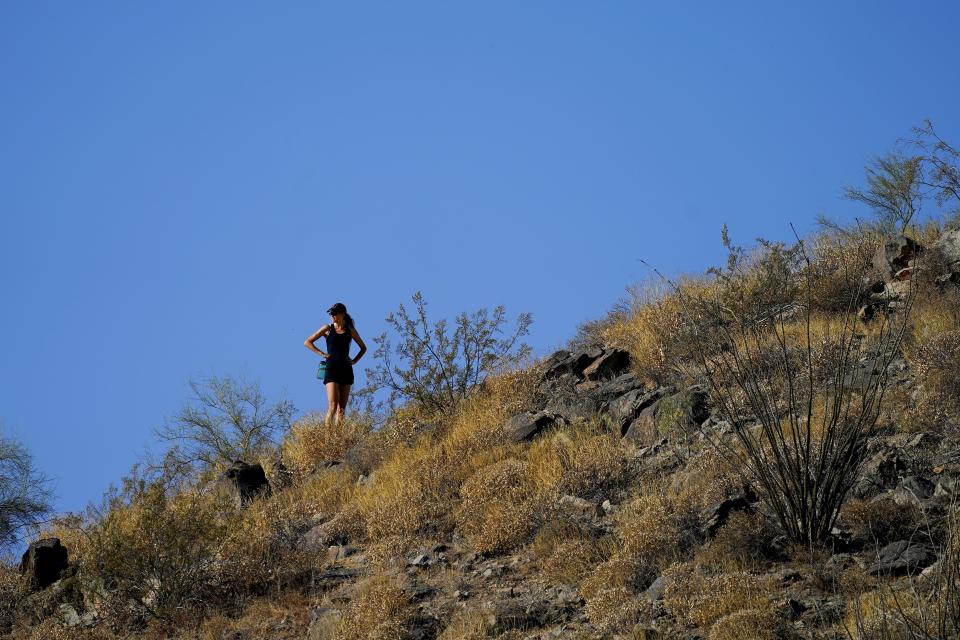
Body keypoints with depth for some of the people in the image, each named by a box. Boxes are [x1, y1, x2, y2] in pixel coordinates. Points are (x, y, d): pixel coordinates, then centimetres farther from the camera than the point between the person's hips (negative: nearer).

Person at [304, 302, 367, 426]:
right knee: (332, 404, -16)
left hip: (346, 370, 3)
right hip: (331, 369, -3)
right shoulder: (327, 329, 5)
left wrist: (354, 360, 7)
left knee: (342, 407, 1)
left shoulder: (350, 330, 10)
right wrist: (321, 353, 0)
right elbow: (307, 342, 9)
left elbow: (363, 348, 22)